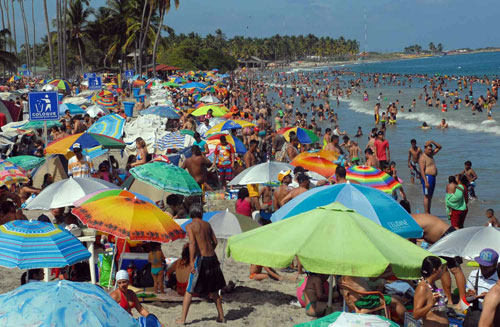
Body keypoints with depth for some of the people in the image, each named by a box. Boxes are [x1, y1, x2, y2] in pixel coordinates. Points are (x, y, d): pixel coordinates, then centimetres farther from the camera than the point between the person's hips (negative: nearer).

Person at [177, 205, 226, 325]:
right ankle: (221, 316, 22)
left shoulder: (190, 226, -6)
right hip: (212, 258, 5)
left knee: (189, 291, 3)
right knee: (213, 290, 18)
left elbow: (192, 243, -17)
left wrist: (192, 262, -18)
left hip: (201, 258, -5)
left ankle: (183, 319, 1)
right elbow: (215, 241, 12)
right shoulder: (207, 224, 10)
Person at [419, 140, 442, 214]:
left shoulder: (430, 155, 15)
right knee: (427, 196, -9)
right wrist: (426, 181, -25)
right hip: (427, 177, -9)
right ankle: (426, 213, -9)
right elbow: (422, 170, -18)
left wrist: (432, 142, 6)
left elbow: (439, 147, 23)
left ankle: (429, 213, 14)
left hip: (433, 177, 9)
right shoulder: (423, 158, -11)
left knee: (430, 196, 10)